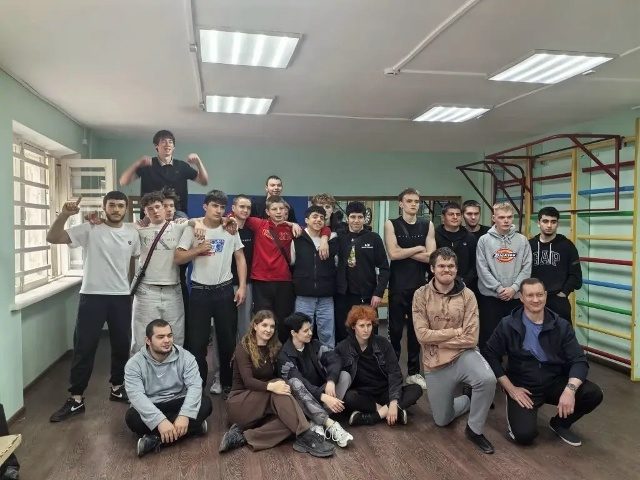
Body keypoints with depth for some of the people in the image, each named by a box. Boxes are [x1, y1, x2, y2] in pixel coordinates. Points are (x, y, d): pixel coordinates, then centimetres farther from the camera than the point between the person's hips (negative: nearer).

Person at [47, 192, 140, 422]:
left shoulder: (132, 233, 5)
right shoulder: (89, 229, -6)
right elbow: (53, 238, -13)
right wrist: (64, 214, -27)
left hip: (122, 297, 3)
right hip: (92, 296, -3)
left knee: (122, 345, 12)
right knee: (84, 347, 1)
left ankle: (117, 387, 30)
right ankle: (76, 399, 12)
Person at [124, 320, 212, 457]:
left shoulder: (185, 357, -8)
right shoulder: (134, 363, -12)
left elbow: (195, 385, -18)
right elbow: (136, 395, -24)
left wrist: (185, 415, -35)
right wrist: (160, 420, -38)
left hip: (178, 404, 1)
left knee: (205, 403, -25)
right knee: (132, 417, -33)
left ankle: (156, 439, -28)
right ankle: (192, 427, -27)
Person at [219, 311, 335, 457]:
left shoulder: (274, 348, 10)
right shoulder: (243, 348, -8)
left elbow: (278, 378, 8)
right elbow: (248, 381, -21)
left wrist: (283, 386, -15)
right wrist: (270, 386, -39)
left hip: (265, 405, 5)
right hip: (240, 402, -5)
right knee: (277, 388, -33)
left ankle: (243, 436, -28)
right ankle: (306, 436, -39)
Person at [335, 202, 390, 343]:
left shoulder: (374, 238, 1)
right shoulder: (340, 238, 6)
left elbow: (384, 268, -1)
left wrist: (379, 293, -7)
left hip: (367, 296, -1)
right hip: (342, 295, 2)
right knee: (341, 334, 7)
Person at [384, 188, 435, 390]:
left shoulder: (427, 225, 5)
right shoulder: (391, 224, 0)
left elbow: (430, 257, -6)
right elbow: (393, 254, -14)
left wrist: (404, 252, -10)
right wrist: (418, 248, -6)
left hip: (420, 285, 2)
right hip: (398, 286, -2)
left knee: (416, 329, 10)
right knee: (395, 329, 5)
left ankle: (413, 371, 22)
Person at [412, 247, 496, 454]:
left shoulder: (467, 295, -9)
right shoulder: (421, 295, -8)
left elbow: (471, 339, -14)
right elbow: (422, 335, -15)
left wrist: (437, 339, -15)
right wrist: (456, 331, -16)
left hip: (463, 355, -1)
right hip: (435, 364, 1)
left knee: (488, 379, -34)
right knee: (442, 420, 11)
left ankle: (475, 429, -7)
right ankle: (470, 400, 43)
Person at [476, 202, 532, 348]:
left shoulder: (522, 240, 5)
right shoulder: (484, 240, 0)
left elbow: (527, 268, 1)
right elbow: (482, 268, -5)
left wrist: (514, 288, -10)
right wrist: (498, 288, -12)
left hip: (516, 297, 2)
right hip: (489, 296, -1)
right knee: (488, 335, 4)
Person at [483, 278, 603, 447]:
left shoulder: (561, 326, -2)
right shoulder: (508, 325, -8)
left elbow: (579, 360, -7)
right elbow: (490, 356, -8)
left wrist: (570, 389, -26)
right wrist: (511, 389, -13)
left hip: (555, 383, 3)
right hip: (523, 386, -3)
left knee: (594, 394, -20)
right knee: (525, 434, -22)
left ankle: (560, 423, 9)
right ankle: (515, 414, 16)